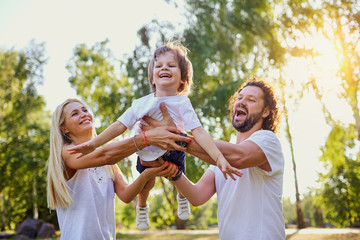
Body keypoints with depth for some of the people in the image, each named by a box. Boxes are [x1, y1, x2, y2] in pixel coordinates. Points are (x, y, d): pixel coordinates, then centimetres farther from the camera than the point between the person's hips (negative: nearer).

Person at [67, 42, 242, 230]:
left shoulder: (182, 103, -26)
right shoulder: (142, 104, -20)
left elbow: (198, 132, -33)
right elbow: (119, 126, -17)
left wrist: (219, 158, -43)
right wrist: (92, 144, -22)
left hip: (173, 151, 0)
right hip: (147, 153, 1)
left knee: (178, 179, 17)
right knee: (147, 182, 11)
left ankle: (182, 198, 58)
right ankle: (142, 206, 50)